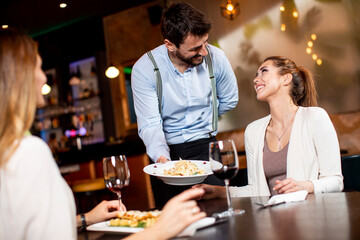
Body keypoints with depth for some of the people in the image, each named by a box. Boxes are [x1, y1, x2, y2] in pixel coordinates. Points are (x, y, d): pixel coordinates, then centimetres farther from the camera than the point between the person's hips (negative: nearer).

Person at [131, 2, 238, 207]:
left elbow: (229, 100, 11)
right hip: (167, 153, -1)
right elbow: (149, 125, -20)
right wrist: (162, 158, -37)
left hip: (205, 146, 1)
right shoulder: (144, 69, -15)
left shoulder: (216, 58, -8)